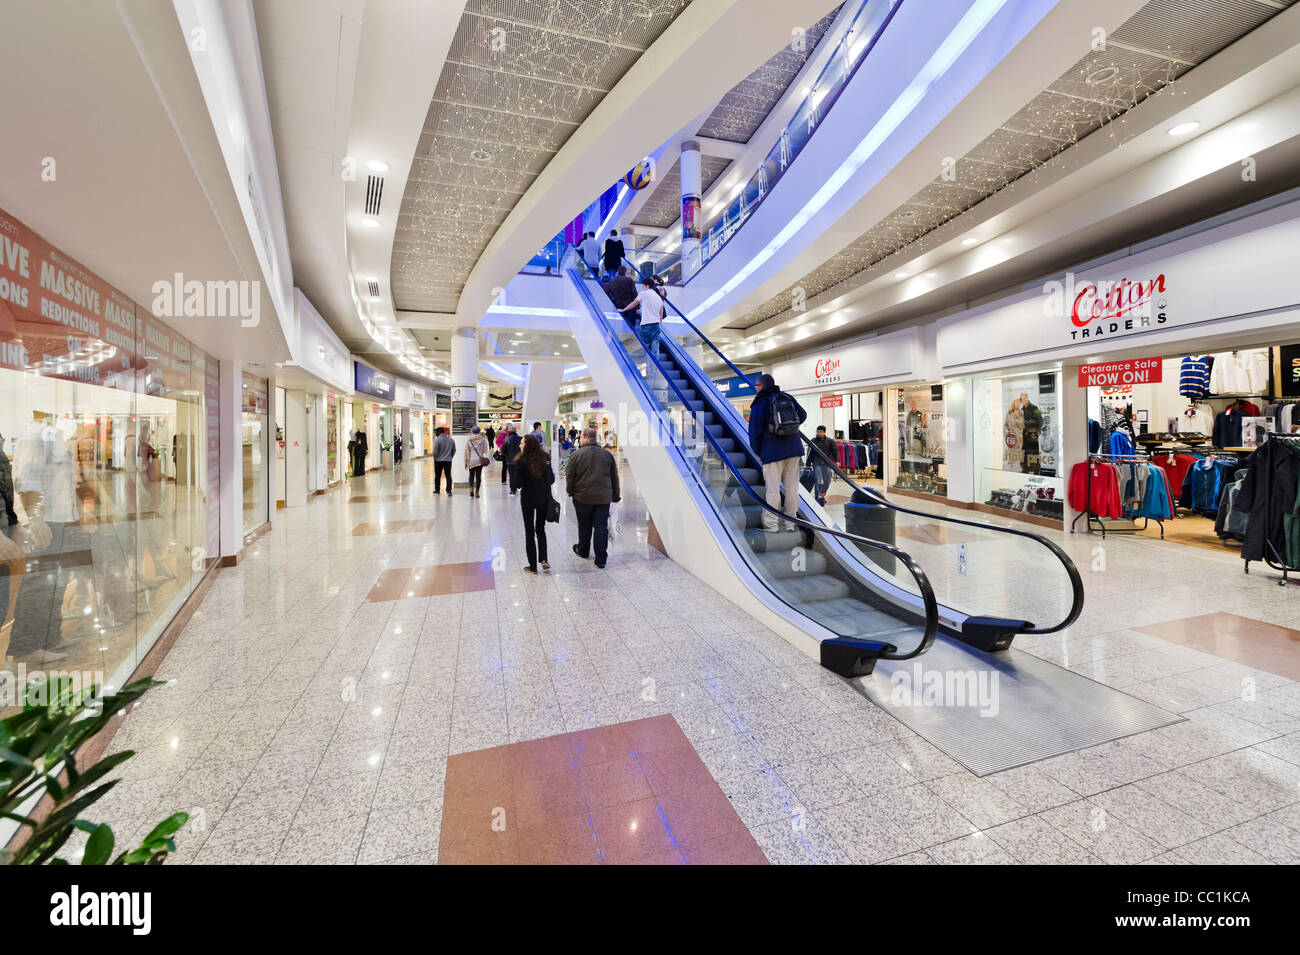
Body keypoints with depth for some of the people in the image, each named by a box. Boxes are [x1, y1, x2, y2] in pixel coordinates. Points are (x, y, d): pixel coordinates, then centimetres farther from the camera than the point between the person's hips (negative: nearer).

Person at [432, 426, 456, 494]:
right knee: (448, 476, 4)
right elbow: (454, 450, 9)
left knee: (437, 476, 9)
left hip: (438, 461, -3)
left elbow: (435, 451, -13)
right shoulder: (451, 439, 4)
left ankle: (437, 490, 17)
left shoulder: (437, 440, -12)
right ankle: (449, 491, 0)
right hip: (448, 460, 4)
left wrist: (435, 458, 3)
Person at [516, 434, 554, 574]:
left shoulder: (521, 462, -14)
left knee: (529, 531, 8)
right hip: (544, 498, 4)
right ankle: (543, 560, 5)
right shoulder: (545, 459, -2)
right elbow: (551, 479, 2)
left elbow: (518, 483, -13)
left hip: (528, 499, -3)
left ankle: (533, 566, 12)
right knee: (541, 529, 20)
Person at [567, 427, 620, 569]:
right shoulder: (607, 454, 4)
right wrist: (615, 496, 19)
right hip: (603, 498, 2)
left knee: (584, 526, 15)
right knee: (601, 527, 4)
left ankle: (583, 550, 35)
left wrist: (570, 491, 13)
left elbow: (569, 477, -4)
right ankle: (601, 559, 4)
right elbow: (615, 478, 10)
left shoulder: (576, 455, -8)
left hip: (582, 497, -2)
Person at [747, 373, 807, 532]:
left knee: (773, 490, -1)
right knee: (792, 488, 10)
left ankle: (771, 524, 1)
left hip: (772, 452, -5)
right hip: (794, 449, 5)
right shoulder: (787, 397, 9)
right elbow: (803, 415, 19)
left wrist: (759, 453, 9)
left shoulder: (759, 405, -4)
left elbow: (754, 432, -3)